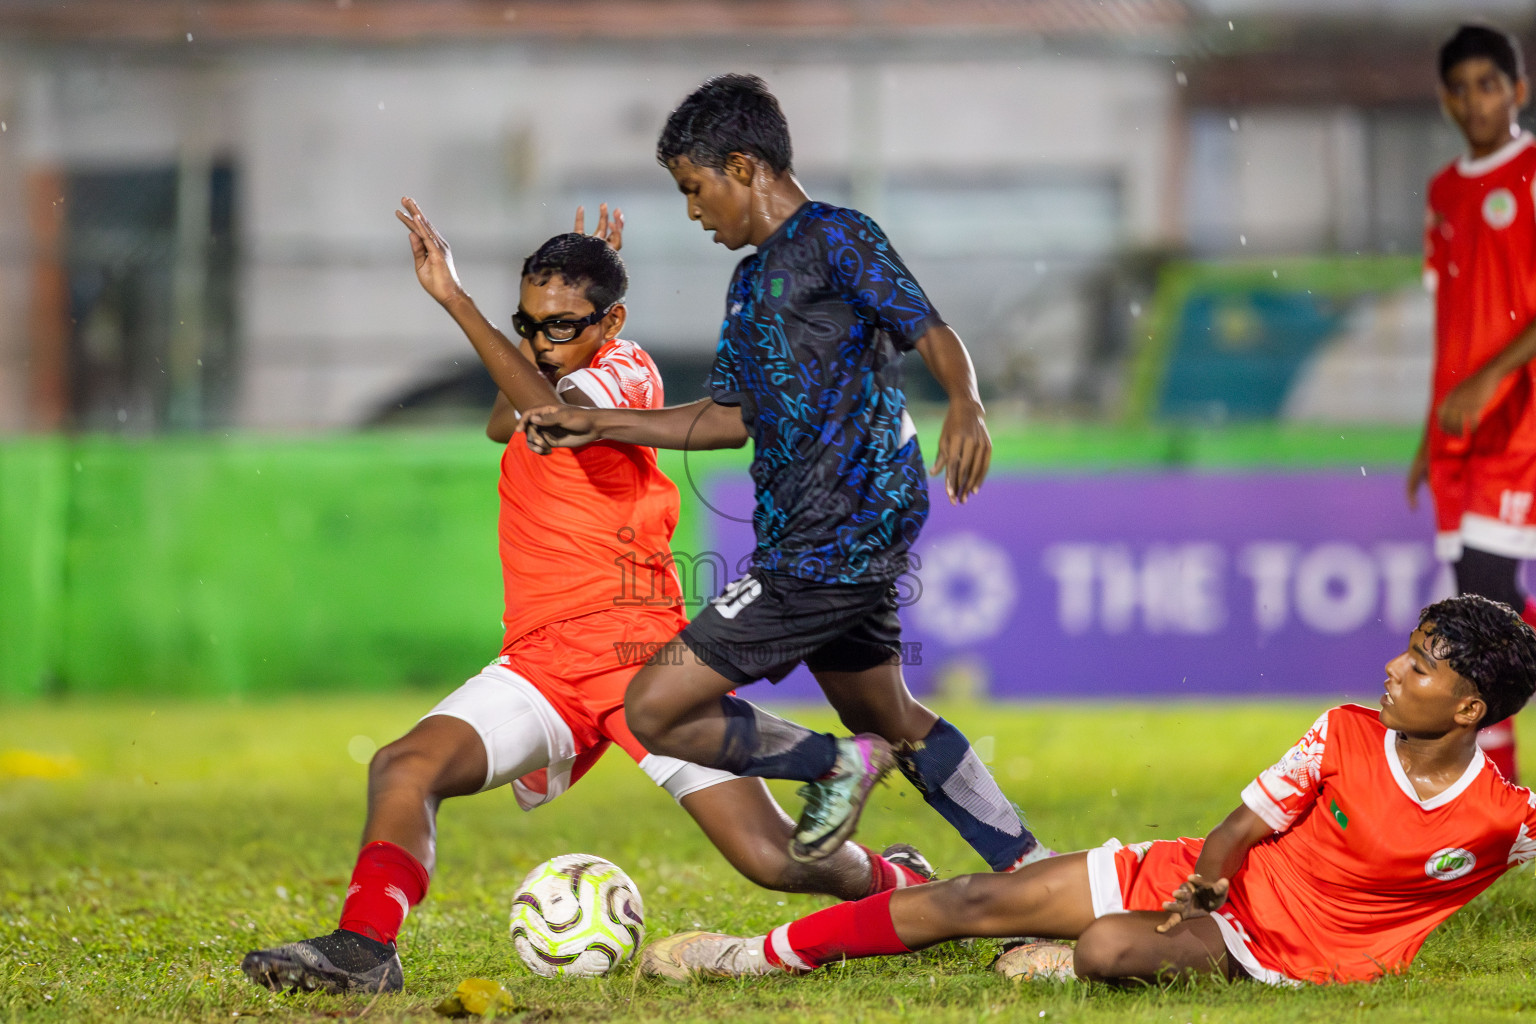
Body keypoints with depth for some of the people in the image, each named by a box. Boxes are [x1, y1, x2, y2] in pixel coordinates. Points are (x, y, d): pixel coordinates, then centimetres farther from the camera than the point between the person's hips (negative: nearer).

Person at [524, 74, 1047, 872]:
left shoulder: (835, 238, -8)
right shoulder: (752, 280, 19)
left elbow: (932, 334, -17)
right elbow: (731, 417, 24)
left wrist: (966, 406, -38)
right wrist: (599, 425, 20)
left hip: (835, 544, -10)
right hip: (852, 540, 10)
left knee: (655, 709, -9)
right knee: (892, 725, 21)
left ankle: (837, 767, 5)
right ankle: (1036, 874, 27)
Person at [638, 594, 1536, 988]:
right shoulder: (1346, 735, -6)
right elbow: (1244, 827, -3)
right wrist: (1202, 883, -17)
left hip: (1285, 953, -4)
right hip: (1207, 884, 4)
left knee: (1109, 948, -34)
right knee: (976, 900, -1)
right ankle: (760, 956, 10)